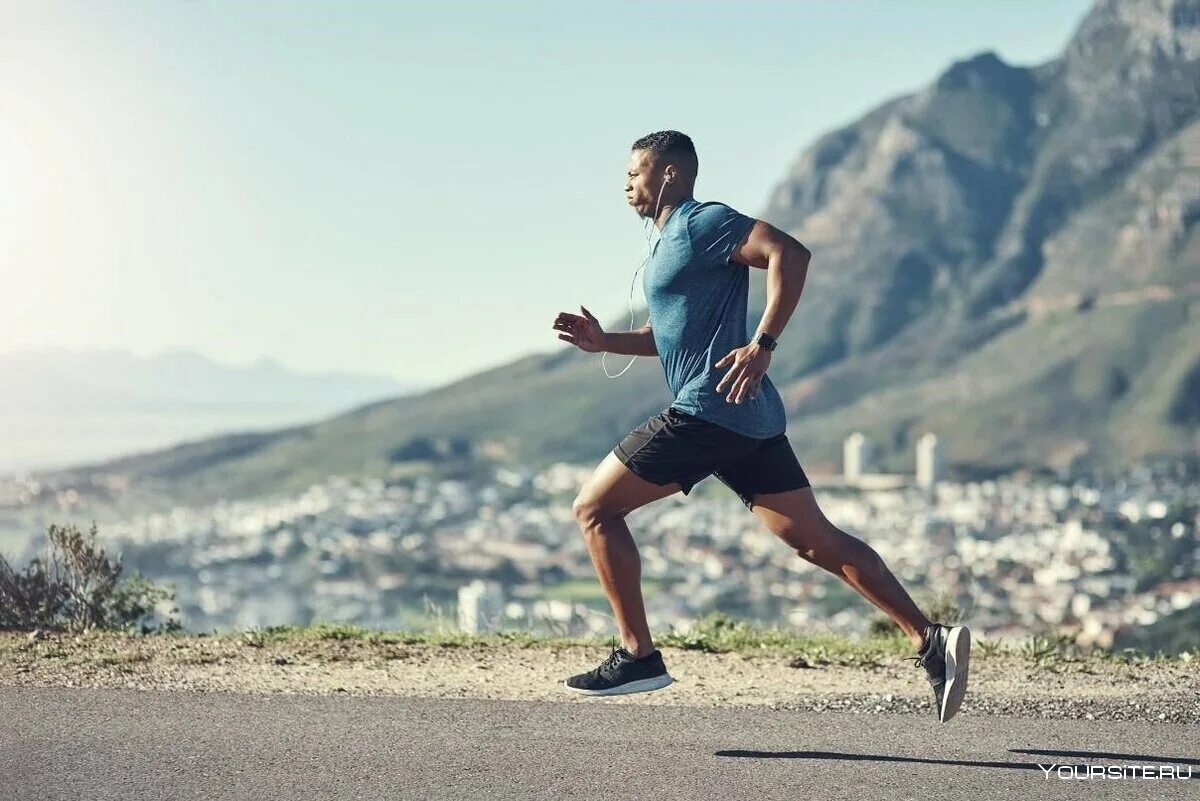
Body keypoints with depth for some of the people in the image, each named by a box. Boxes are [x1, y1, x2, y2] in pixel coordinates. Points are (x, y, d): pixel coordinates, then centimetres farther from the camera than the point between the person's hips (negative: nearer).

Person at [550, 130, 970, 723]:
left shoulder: (700, 223, -5)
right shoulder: (672, 241, 24)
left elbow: (789, 253, -19)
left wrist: (762, 345, -23)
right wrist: (604, 341, 18)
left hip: (708, 410, -10)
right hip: (749, 420, 10)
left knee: (594, 508, -2)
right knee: (816, 540, 6)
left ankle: (637, 655, -2)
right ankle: (930, 640, 0)